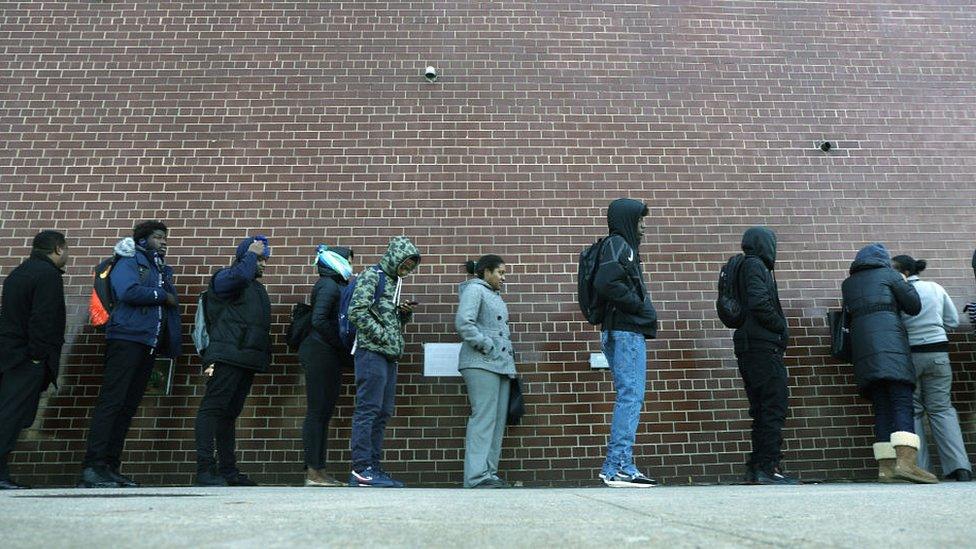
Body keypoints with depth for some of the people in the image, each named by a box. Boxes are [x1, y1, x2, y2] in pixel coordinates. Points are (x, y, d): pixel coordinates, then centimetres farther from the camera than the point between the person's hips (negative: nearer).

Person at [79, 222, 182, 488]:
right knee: (111, 401, -12)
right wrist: (162, 295, -4)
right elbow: (128, 291, -16)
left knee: (129, 406, 6)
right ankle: (92, 468, -13)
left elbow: (171, 305, 20)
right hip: (127, 339, -8)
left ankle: (110, 467, 9)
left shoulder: (161, 270, 25)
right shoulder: (129, 261, 3)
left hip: (149, 344, 8)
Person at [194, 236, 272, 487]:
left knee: (230, 413, 10)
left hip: (246, 359, 9)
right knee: (213, 408, -10)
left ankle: (228, 469, 13)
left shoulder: (257, 287, 27)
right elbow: (240, 274, -23)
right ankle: (205, 469, -12)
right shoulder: (224, 276, 2)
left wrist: (264, 357, 16)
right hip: (227, 357, -9)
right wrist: (252, 254, -5)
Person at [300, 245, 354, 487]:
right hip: (320, 353, -9)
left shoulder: (336, 286, 20)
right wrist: (342, 348, -13)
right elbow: (319, 320, -19)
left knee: (324, 412, 9)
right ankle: (313, 472, -3)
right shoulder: (328, 285, -8)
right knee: (317, 411, -7)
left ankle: (319, 470, 13)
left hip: (329, 357, 9)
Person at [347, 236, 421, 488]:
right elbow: (357, 312, -16)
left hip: (389, 355, 9)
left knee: (382, 414, 8)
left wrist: (405, 313, 6)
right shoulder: (371, 276, -4)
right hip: (371, 351, -9)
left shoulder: (394, 282, 22)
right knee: (368, 409, -9)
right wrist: (383, 336, -14)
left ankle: (373, 468, 13)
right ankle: (361, 469, -7)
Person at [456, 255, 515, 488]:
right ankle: (477, 476, -12)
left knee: (498, 420, 6)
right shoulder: (474, 290, -2)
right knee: (483, 417, -13)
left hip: (501, 364, 9)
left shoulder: (495, 295, 26)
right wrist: (487, 346, -14)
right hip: (481, 364, -9)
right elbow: (463, 323, -17)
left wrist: (509, 352, 15)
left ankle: (490, 472, 10)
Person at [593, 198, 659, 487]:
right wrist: (640, 306, -14)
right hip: (626, 332, -10)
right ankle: (620, 467, -7)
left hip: (627, 331, 10)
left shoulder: (624, 246, 22)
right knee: (630, 396, -10)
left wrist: (645, 311, 8)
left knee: (629, 398, 10)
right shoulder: (617, 244, -7)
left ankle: (615, 467, 13)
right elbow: (605, 283, -23)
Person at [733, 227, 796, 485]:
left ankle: (757, 468, 13)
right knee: (775, 404, -9)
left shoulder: (751, 266, 23)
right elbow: (759, 304, -19)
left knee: (762, 408, 11)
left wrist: (779, 331, 13)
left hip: (750, 346, 10)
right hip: (762, 345, -10)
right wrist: (782, 328, -6)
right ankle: (768, 466, -9)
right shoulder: (755, 265, -6)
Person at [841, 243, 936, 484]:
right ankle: (906, 461, -27)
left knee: (881, 408, 3)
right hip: (889, 341, -5)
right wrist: (905, 283, 27)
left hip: (861, 342, 5)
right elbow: (914, 306, 9)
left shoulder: (848, 283, 23)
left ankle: (885, 467, -3)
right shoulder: (887, 274, 12)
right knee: (903, 403, -12)